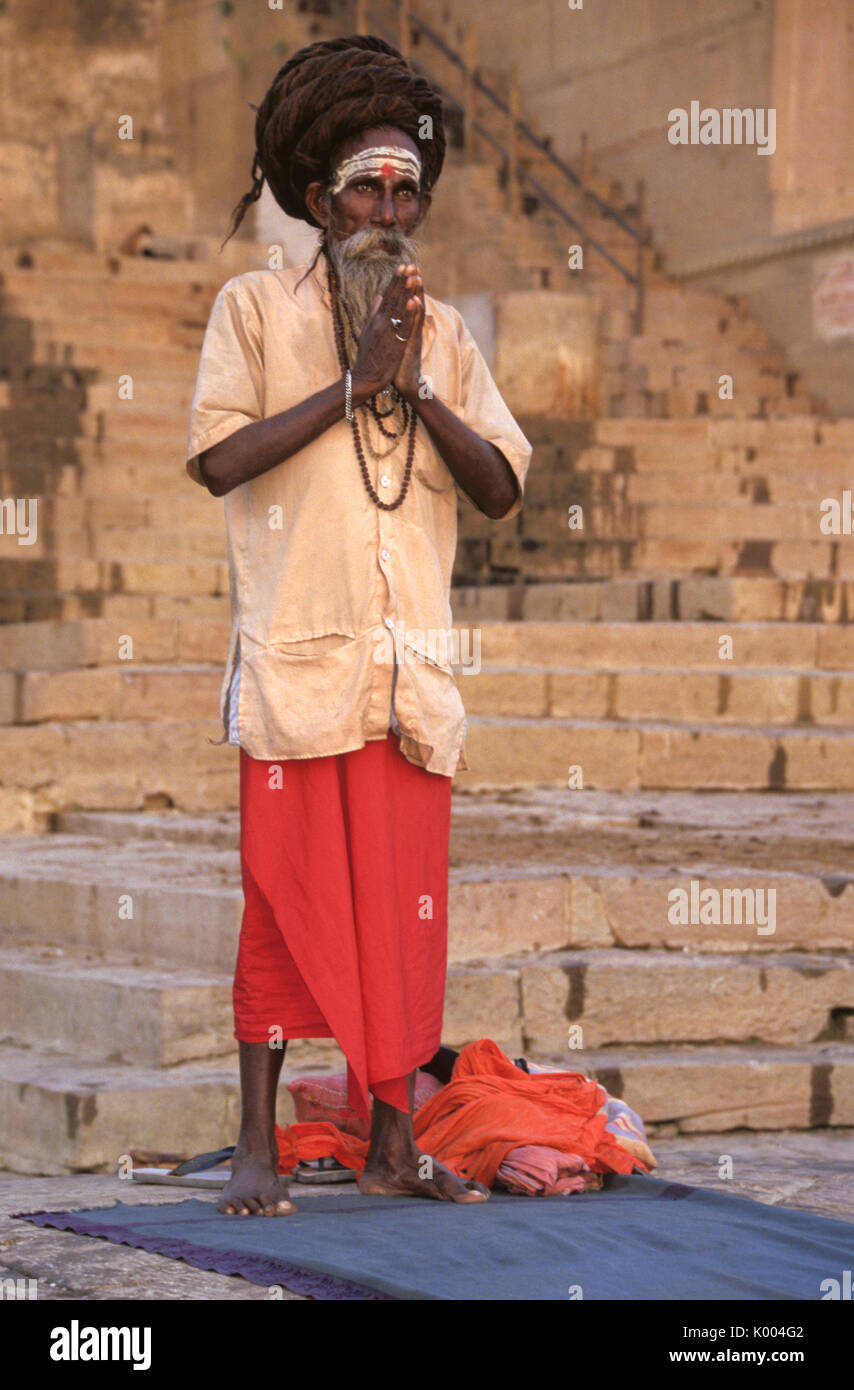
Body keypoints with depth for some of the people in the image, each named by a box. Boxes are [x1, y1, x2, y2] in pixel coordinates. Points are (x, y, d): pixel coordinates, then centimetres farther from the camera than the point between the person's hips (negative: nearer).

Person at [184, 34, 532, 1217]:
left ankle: (393, 1144, 11)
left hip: (411, 666, 4)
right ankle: (258, 1149, 3)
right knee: (286, 899, -3)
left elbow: (502, 490, 6)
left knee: (405, 907, 4)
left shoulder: (445, 334, 15)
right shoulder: (256, 309, 4)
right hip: (295, 661, -4)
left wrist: (418, 388, -6)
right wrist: (350, 381, -10)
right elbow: (217, 458, -9)